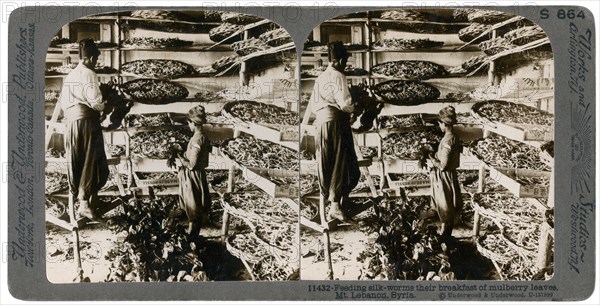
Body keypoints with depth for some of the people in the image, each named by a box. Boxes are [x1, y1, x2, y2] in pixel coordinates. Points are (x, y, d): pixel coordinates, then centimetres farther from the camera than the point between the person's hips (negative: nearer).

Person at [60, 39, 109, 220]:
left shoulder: (69, 76, 16)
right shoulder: (88, 73, -7)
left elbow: (63, 103, 15)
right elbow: (95, 101, -16)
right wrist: (102, 108, 3)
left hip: (71, 122, 7)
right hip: (87, 121, -7)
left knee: (76, 162, 8)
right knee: (91, 162, -5)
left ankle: (83, 197, 15)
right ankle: (85, 202, -12)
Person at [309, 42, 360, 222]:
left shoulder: (320, 78, 14)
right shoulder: (338, 76, -8)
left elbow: (312, 104, 15)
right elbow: (344, 103, -15)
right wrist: (352, 109, 4)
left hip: (321, 122, 7)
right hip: (336, 121, -7)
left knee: (325, 164, 8)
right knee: (340, 164, -5)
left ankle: (328, 200, 13)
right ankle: (336, 204, -11)